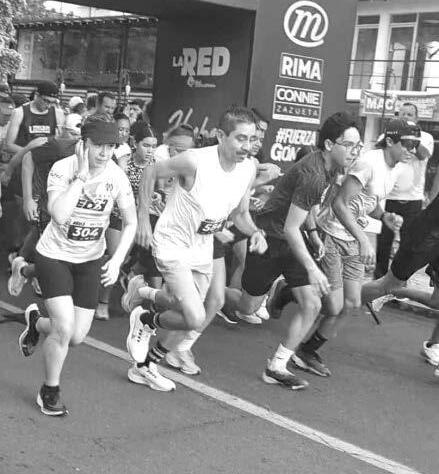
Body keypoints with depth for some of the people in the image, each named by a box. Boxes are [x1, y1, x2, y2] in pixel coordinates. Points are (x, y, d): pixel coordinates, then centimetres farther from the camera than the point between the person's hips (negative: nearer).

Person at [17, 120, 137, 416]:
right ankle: (50, 391, 9)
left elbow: (131, 224, -2)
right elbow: (59, 216, -35)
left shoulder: (117, 177, -13)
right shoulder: (63, 169, -20)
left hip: (90, 260, 4)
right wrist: (81, 176, -33)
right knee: (64, 327, -17)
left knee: (77, 337, 4)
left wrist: (117, 261, -15)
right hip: (54, 256, -3)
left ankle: (36, 322, 39)